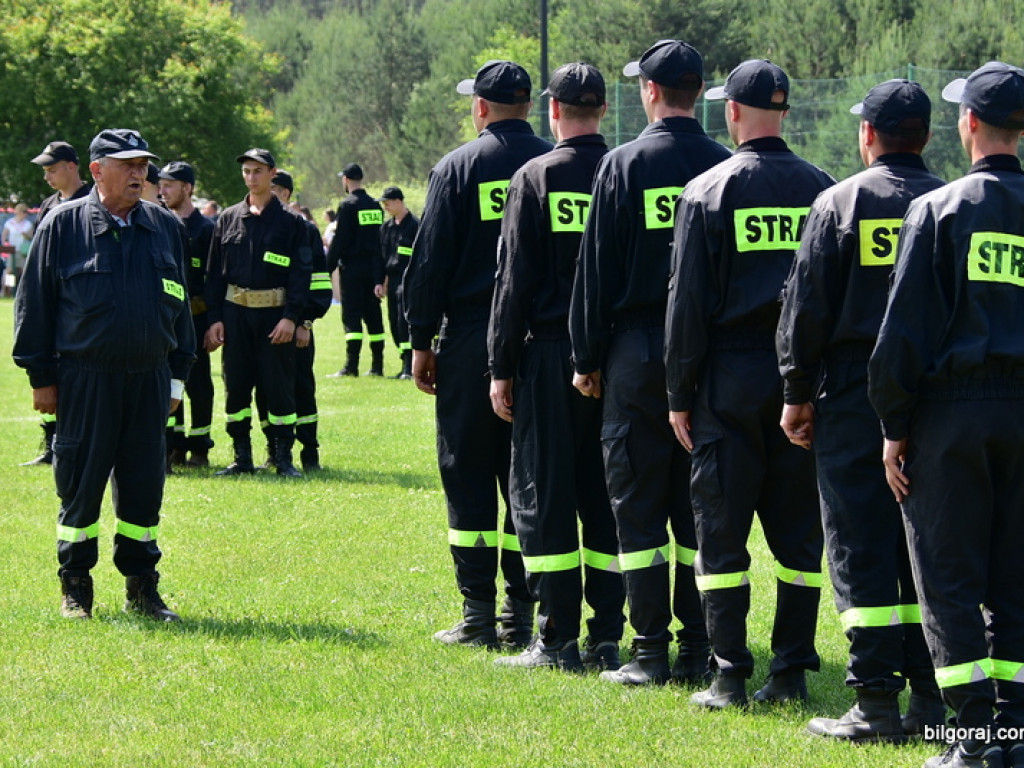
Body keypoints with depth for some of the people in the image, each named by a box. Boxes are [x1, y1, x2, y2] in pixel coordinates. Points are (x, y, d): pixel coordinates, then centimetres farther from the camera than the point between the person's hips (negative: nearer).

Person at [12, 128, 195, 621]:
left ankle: (142, 588, 16)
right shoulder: (63, 225, -2)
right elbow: (35, 304, 0)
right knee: (80, 484, 2)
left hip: (150, 378, 3)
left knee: (144, 486, 6)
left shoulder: (165, 227, 9)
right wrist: (41, 377, -2)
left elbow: (178, 303, 16)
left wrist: (177, 375, 13)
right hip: (85, 380, -3)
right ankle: (75, 588, 14)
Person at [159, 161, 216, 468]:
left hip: (194, 318, -5)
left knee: (198, 384, 1)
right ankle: (174, 447, 13)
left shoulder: (206, 229, -3)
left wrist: (214, 321, -12)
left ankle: (200, 448, 8)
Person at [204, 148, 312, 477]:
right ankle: (242, 457, 12)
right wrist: (214, 319, 1)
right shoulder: (228, 219, 9)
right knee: (236, 386, 4)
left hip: (275, 313, -3)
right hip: (235, 313, 3)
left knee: (279, 386, -1)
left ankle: (284, 458, 6)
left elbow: (301, 273, -3)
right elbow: (214, 273, 9)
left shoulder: (291, 221, 0)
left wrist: (291, 317, -13)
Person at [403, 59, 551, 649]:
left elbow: (430, 262, -4)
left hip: (472, 340, -3)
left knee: (468, 474, 2)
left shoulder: (459, 167, -3)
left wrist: (422, 341, 2)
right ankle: (520, 616, 7)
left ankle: (478, 616, -1)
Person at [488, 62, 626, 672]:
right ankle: (607, 638, 9)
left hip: (550, 353, -4)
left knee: (543, 494, 2)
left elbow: (514, 280, -6)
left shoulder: (536, 177, -6)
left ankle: (558, 639, 0)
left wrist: (502, 368, -2)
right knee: (606, 495, 9)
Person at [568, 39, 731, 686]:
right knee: (699, 505, 8)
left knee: (638, 504, 2)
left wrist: (587, 358, 3)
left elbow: (597, 269, -4)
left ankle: (652, 652, -1)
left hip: (640, 349, -3)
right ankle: (698, 650, 8)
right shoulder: (725, 166, 2)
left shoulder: (625, 164, -6)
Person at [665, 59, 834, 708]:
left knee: (722, 528, 2)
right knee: (799, 526, 9)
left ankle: (730, 677, 0)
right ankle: (792, 671, 10)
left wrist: (680, 393, 1)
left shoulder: (709, 191, -5)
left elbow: (688, 301, -5)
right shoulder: (822, 189, 4)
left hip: (731, 377, -3)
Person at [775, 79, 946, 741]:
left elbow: (807, 307, -4)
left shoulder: (841, 203, -4)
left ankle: (877, 705, -3)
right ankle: (932, 699, 9)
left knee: (862, 548, -1)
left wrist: (797, 394, 3)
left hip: (853, 394, -3)